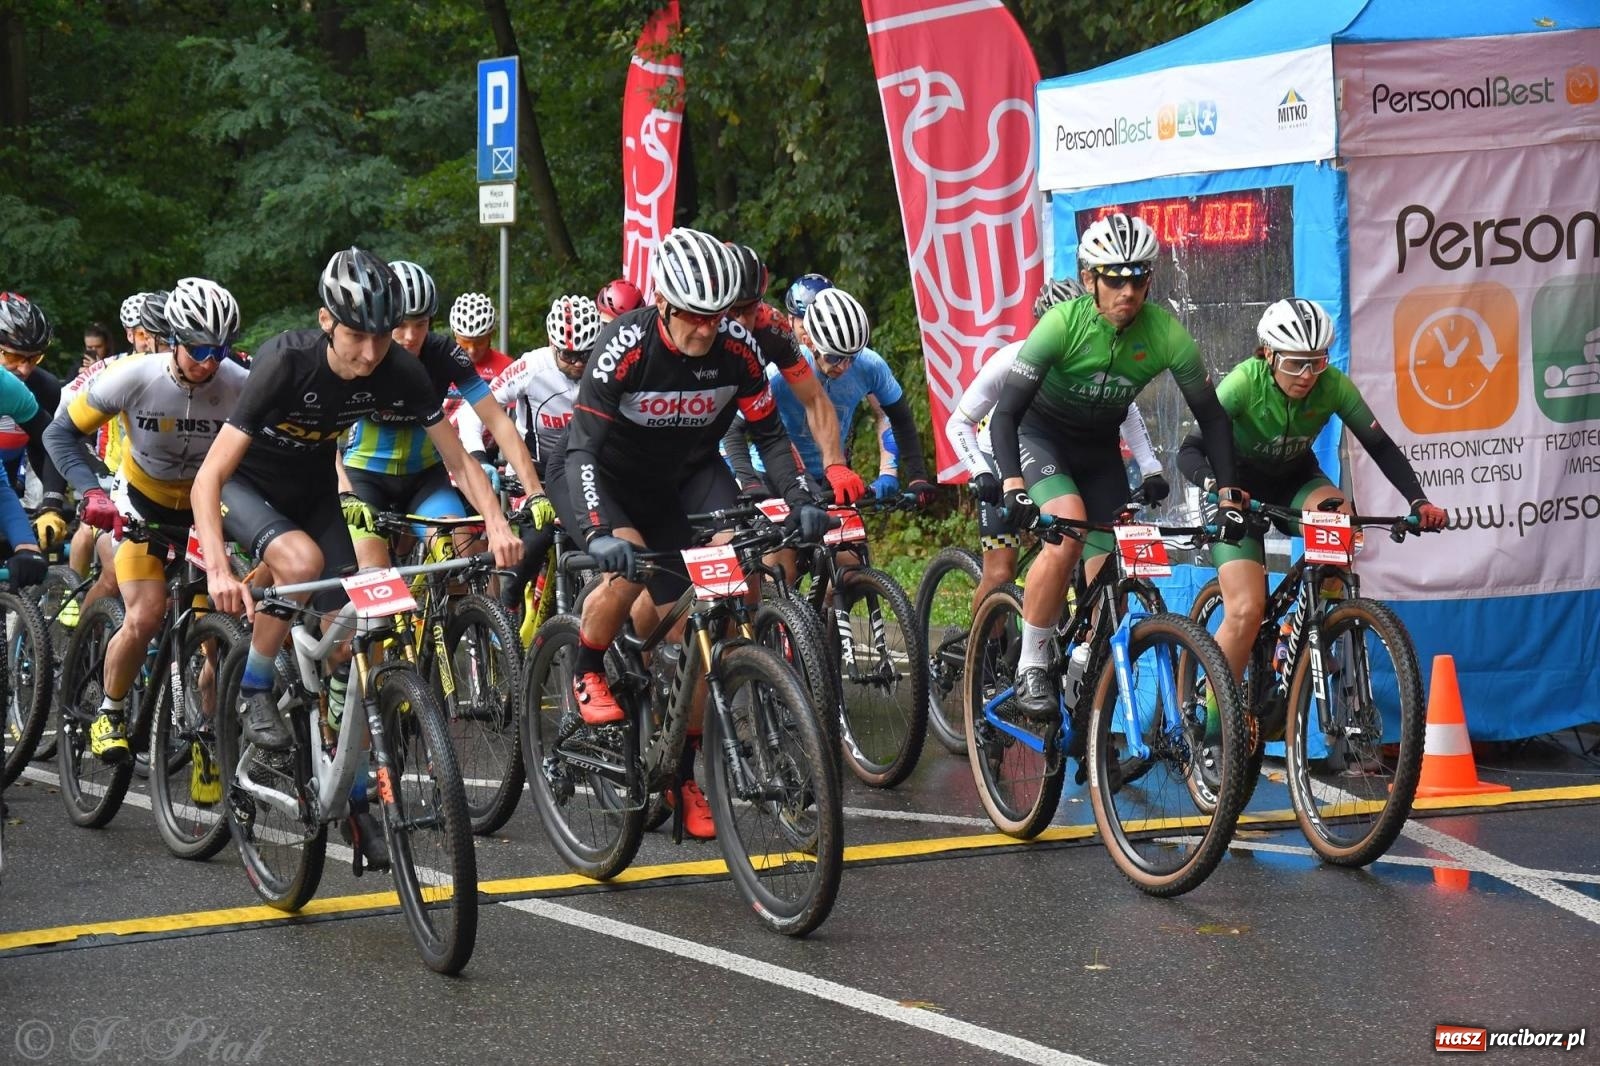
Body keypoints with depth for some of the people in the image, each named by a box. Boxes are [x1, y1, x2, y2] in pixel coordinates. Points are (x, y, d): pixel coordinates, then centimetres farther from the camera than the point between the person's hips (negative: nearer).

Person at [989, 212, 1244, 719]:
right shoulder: (1063, 322, -29)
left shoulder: (1165, 334, -21)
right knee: (1067, 531, -31)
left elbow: (1212, 417, -10)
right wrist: (1013, 485, -45)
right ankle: (1031, 668, -19)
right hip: (1040, 436, -4)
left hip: (1099, 449, 4)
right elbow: (1006, 413, -30)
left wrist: (1229, 494, -19)